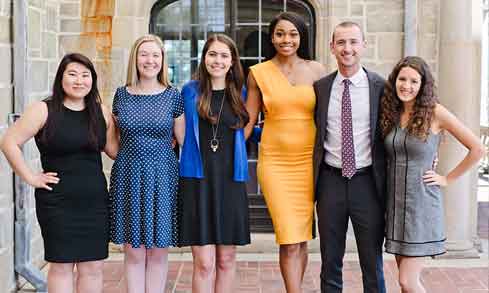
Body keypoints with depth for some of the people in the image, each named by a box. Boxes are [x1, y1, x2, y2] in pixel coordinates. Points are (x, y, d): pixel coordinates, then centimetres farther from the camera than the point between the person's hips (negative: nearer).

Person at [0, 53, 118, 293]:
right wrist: (30, 177, -9)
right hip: (57, 203, -4)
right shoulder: (44, 110, -5)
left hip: (95, 201, 4)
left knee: (93, 266, 8)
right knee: (61, 265, 4)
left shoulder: (101, 112, 8)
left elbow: (115, 149, 13)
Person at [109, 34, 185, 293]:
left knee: (158, 251, 6)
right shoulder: (122, 94, 5)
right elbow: (115, 140, 14)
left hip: (162, 177, -1)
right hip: (129, 177, 1)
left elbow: (184, 140, 5)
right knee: (133, 251, 4)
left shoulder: (173, 96, 1)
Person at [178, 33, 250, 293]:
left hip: (230, 181, 2)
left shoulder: (239, 93, 8)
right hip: (197, 181, -2)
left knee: (226, 259, 8)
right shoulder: (191, 91, 2)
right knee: (204, 263, -5)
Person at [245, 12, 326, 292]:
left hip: (308, 161, 2)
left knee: (301, 238, 7)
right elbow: (247, 121, 6)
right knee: (290, 241, -6)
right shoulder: (258, 73, 4)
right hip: (274, 162, -1)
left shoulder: (317, 70, 6)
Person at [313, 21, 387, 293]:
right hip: (331, 181, 2)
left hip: (367, 182, -2)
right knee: (330, 262, 13)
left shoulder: (380, 87, -3)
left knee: (372, 263, 8)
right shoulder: (320, 87, 4)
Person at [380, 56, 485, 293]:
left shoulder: (435, 113, -9)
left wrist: (447, 179, -4)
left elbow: (477, 149, -6)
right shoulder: (390, 113, 5)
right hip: (395, 201, 5)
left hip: (421, 203, -5)